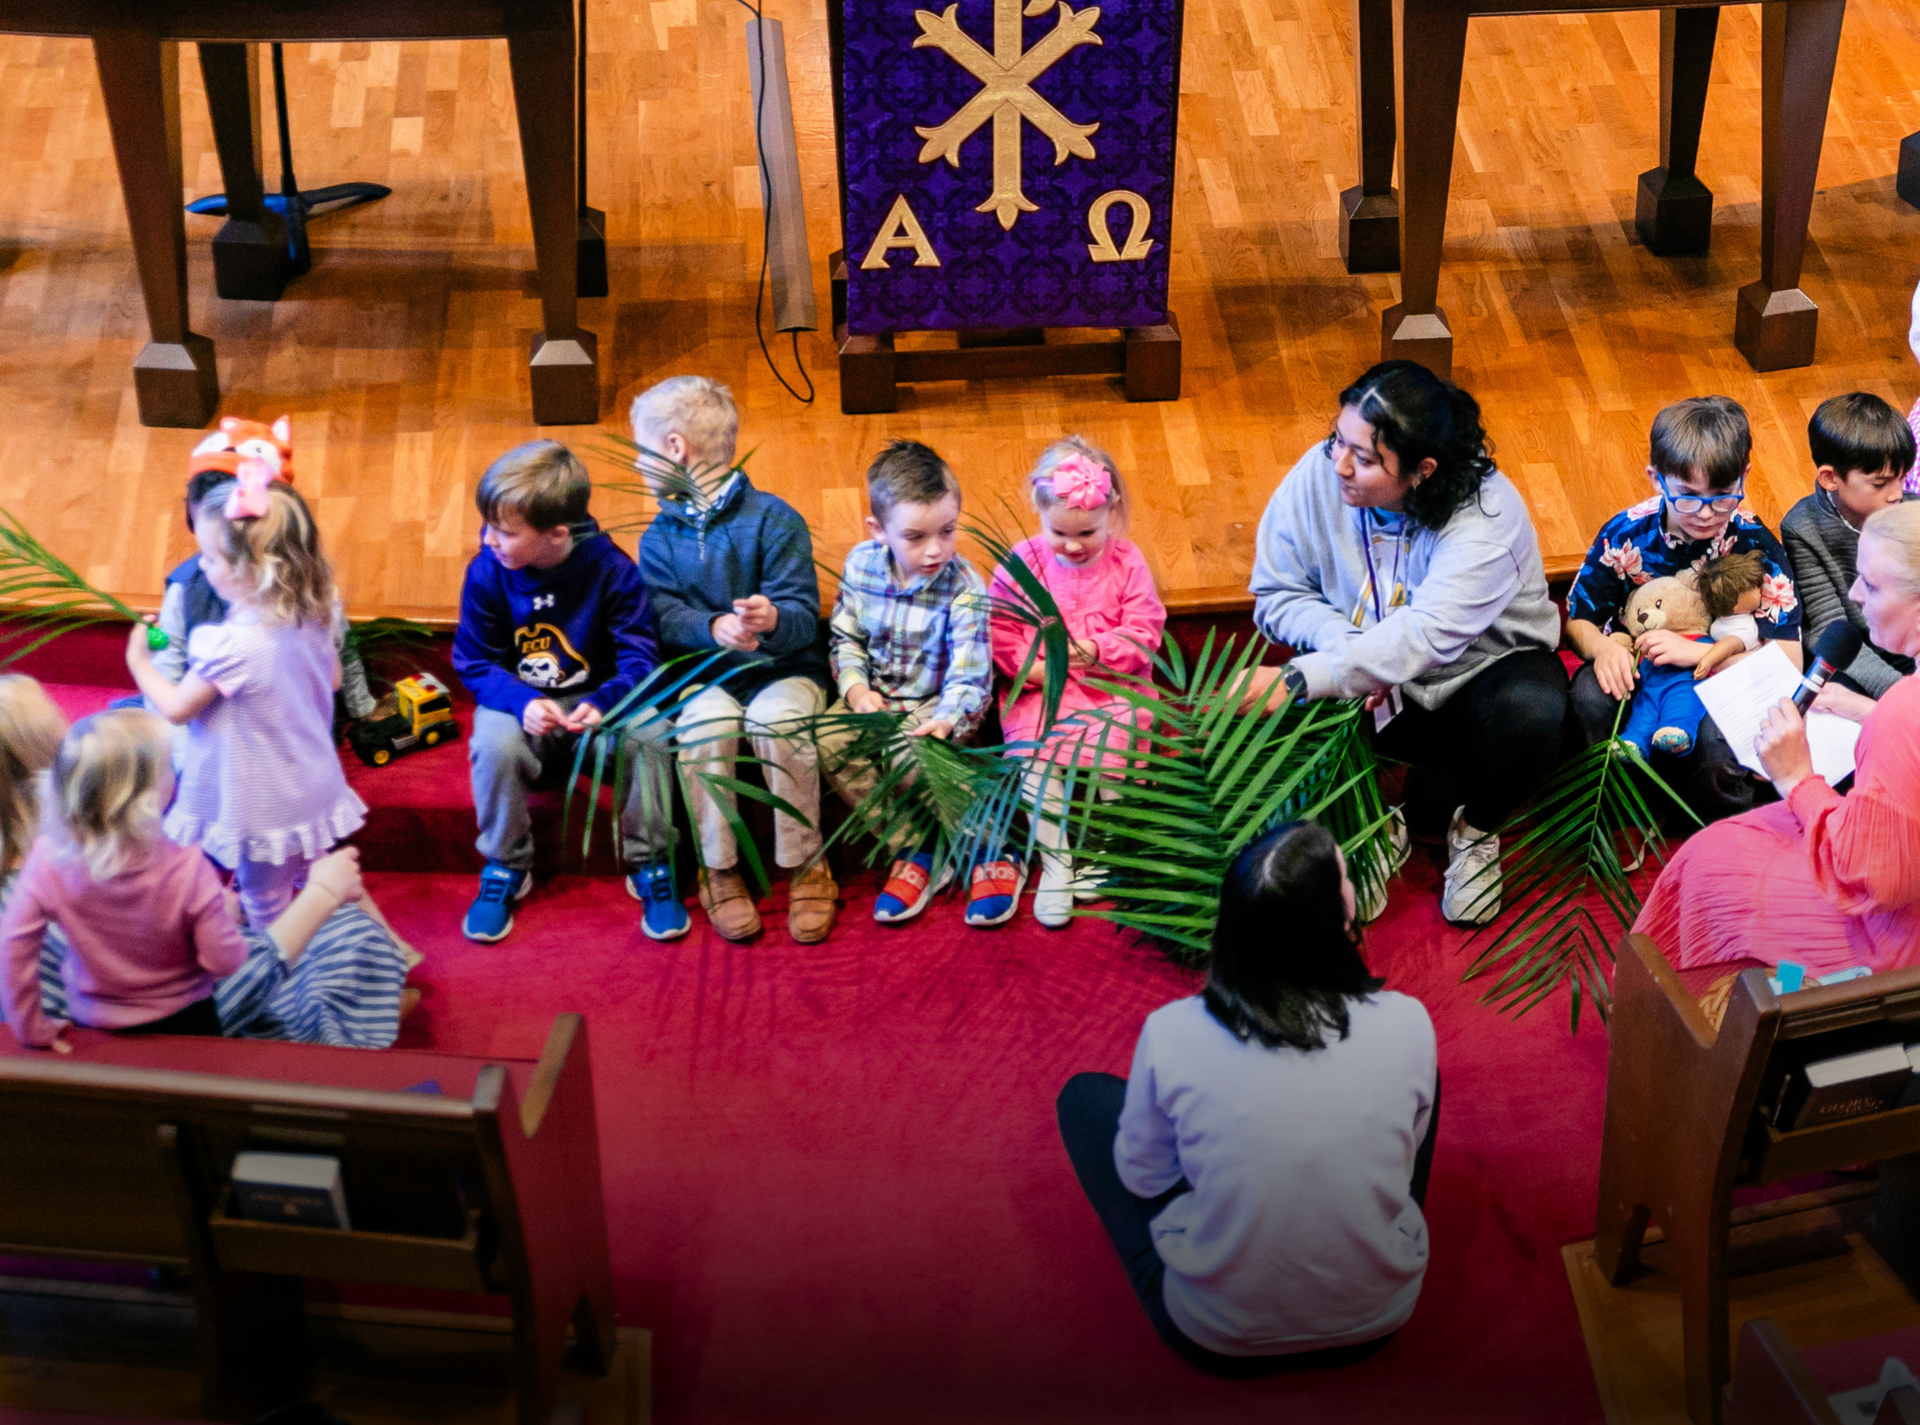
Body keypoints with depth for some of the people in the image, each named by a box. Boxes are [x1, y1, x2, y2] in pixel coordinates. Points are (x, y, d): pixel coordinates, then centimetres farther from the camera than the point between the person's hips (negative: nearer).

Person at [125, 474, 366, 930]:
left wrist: (139, 663, 0)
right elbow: (333, 679, 8)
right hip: (313, 788, 7)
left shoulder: (231, 646, -33)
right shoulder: (313, 618, -11)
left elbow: (176, 708, -17)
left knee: (267, 909, 14)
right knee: (310, 882, 26)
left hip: (261, 811, -7)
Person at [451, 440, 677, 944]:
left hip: (595, 701, -1)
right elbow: (473, 662, -7)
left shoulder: (611, 569, -16)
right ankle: (505, 868, -6)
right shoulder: (486, 572, -12)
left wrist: (602, 704, -36)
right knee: (495, 744, -33)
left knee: (652, 731, -31)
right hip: (520, 702, 1)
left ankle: (649, 865, -9)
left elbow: (639, 656, -15)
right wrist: (523, 702, -28)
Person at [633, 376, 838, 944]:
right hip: (706, 675, 3)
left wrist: (772, 619, -38)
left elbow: (803, 614, -13)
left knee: (778, 721, -34)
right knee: (701, 725, -31)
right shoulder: (659, 538, 5)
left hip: (785, 668, -2)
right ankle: (718, 870, -16)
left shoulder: (773, 519, -7)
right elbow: (665, 617, -8)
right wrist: (714, 628, -30)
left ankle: (806, 868, -19)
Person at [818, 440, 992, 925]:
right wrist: (856, 689, -12)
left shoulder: (963, 589, -19)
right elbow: (845, 635, 5)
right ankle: (913, 847, -14)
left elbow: (969, 675, -22)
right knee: (830, 743, -23)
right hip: (875, 694, 5)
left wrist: (947, 721, -40)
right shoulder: (862, 564, -6)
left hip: (937, 701, -5)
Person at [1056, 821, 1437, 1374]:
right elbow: (1404, 1161, -1)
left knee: (1084, 1094, 18)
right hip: (1376, 1325, 2)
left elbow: (1143, 1177, -5)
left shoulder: (1172, 1034, -22)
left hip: (1216, 1342, -1)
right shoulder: (1407, 1026, -19)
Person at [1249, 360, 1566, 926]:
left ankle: (1476, 832, -2)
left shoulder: (1488, 515, -28)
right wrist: (1348, 648, -29)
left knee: (1529, 714, -36)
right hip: (1377, 692, 2)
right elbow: (1277, 593, -8)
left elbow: (1427, 637, -39)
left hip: (1480, 672, -2)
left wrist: (1296, 679, -47)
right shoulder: (1318, 474, -16)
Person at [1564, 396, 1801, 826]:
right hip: (1635, 670, 2)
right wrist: (1601, 647, -24)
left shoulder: (1756, 546, -12)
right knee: (1590, 697, -31)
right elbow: (1579, 620, 1)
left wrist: (1698, 652, -28)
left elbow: (1789, 658, -17)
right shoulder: (1626, 534, -8)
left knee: (1720, 737, -34)